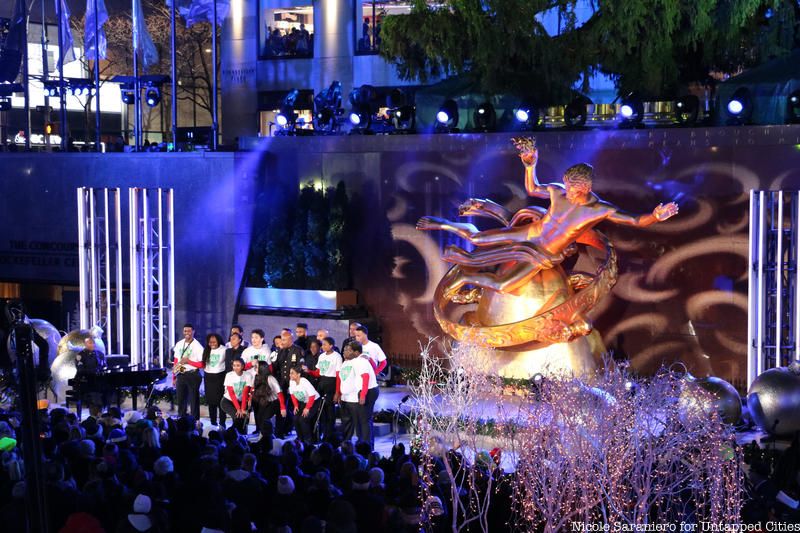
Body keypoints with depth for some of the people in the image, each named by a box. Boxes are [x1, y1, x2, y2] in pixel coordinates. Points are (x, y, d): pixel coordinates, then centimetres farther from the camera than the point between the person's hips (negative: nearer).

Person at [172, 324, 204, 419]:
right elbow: (175, 361, 13)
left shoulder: (197, 346, -8)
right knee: (181, 400, 10)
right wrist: (174, 376, 8)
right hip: (180, 375, 5)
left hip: (193, 376, -5)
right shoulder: (179, 344, 9)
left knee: (194, 400, 0)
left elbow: (202, 364, -11)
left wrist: (188, 361, -19)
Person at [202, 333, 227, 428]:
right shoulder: (207, 350, 6)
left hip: (220, 377, -4)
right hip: (209, 377, 5)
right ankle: (213, 422, 16)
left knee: (220, 400, -5)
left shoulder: (224, 350, -8)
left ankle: (222, 423, 2)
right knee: (210, 400, 7)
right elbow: (203, 363, 14)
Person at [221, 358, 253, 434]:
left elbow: (245, 393, -17)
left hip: (241, 401, 2)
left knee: (243, 415, -24)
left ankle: (243, 434, -1)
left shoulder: (248, 375, -12)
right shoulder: (229, 375, -14)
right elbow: (231, 394, -18)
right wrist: (238, 409, -26)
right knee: (237, 416, -26)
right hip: (228, 401, -2)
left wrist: (243, 409, -26)